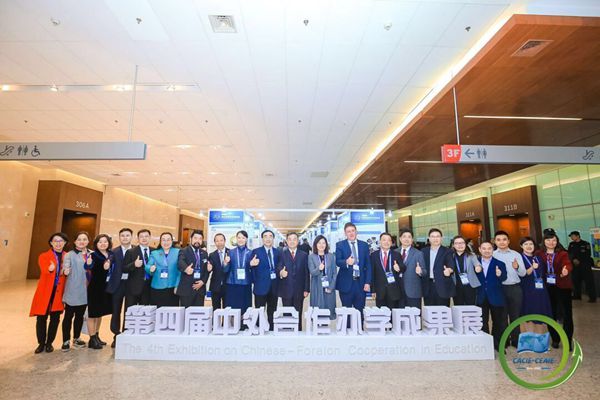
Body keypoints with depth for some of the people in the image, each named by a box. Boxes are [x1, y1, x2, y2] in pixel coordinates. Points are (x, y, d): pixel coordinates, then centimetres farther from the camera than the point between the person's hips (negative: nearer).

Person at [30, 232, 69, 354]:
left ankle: (49, 343, 24)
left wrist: (65, 271, -16)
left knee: (55, 318, 8)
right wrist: (50, 269, -42)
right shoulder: (44, 256, 0)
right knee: (41, 318, 3)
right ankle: (41, 343, 21)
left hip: (59, 292, 2)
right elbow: (44, 270, -19)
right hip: (45, 291, -1)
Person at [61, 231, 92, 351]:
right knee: (68, 315, 4)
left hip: (85, 291, 4)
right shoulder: (70, 255, -5)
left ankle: (76, 338, 28)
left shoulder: (91, 254, 7)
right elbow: (66, 268, -18)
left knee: (80, 315, 14)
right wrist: (66, 270, -39)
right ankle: (66, 341, 16)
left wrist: (90, 265, -7)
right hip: (72, 291, -4)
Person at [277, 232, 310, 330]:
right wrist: (280, 273, -31)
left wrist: (306, 289, 0)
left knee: (298, 315, 8)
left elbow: (306, 273, 5)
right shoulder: (281, 254, 1)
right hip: (286, 290, -1)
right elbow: (278, 269, -8)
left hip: (299, 290, 1)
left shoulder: (304, 255, 6)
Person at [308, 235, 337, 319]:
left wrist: (331, 287, -4)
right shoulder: (311, 257, 1)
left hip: (329, 288, 1)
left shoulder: (331, 256, 6)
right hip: (317, 288, -1)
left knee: (330, 311, 2)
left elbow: (335, 273, 5)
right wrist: (319, 269, -29)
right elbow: (312, 272, -8)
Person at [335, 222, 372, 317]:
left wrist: (368, 282, -2)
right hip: (346, 283, -1)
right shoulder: (340, 245, 2)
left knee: (360, 311, 6)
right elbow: (337, 261, -9)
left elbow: (368, 265, 6)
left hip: (361, 283, 2)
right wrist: (346, 262, -30)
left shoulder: (364, 245, 7)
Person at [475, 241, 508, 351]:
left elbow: (504, 278, -13)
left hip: (496, 297, -1)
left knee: (498, 322, 11)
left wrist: (499, 275, -35)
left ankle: (497, 344, 28)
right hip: (481, 297, 1)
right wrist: (476, 272, -23)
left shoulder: (500, 264, -3)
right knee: (482, 322, 11)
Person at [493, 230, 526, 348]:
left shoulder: (516, 254, 3)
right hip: (499, 288, -2)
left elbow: (523, 273, -3)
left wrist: (517, 267, -23)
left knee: (515, 315, 12)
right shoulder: (492, 255, -3)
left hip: (515, 288, 2)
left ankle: (516, 340, 27)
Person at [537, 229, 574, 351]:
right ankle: (555, 339, 29)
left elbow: (567, 264, -22)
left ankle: (568, 341, 17)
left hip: (563, 287, -2)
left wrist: (566, 270, -43)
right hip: (547, 288, 2)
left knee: (567, 313, 1)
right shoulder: (539, 254, 1)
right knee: (551, 313, 13)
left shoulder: (563, 253, -4)